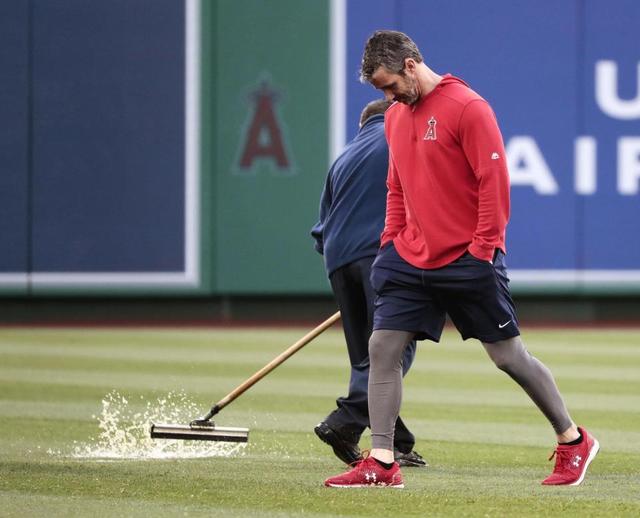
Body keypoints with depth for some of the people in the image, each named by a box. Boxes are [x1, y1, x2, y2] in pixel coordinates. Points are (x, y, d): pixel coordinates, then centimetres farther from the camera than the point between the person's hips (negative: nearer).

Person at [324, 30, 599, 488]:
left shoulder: (468, 107, -12)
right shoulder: (396, 116, 12)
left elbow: (495, 181, -14)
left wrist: (482, 248, -16)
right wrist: (391, 241, 11)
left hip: (468, 261, -7)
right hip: (412, 258, 7)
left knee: (509, 355, 0)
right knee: (382, 347, -4)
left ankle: (574, 441, 16)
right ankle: (382, 463, -1)